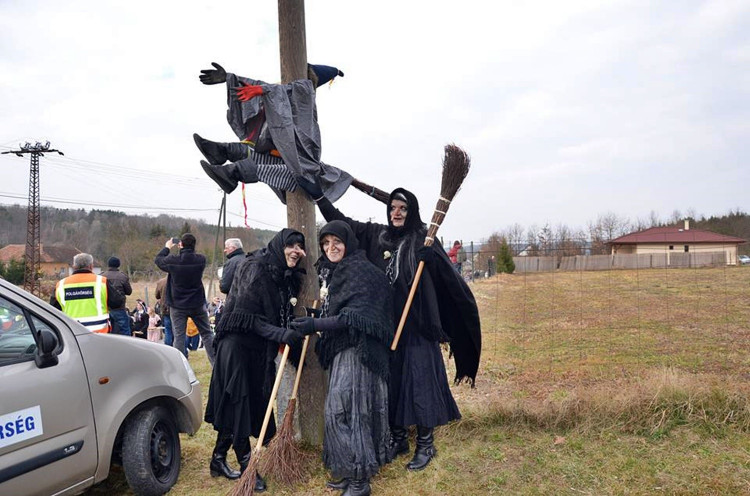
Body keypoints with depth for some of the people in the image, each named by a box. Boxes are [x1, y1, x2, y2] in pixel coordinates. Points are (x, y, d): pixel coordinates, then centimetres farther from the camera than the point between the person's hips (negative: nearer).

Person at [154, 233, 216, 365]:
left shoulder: (172, 260, -13)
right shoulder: (201, 260, -9)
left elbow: (157, 259, 8)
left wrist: (167, 247, 24)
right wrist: (189, 250, 20)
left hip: (178, 306, -2)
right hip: (198, 304, 2)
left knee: (179, 336, 4)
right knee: (207, 334, 10)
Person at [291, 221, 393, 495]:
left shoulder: (361, 271, -14)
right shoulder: (332, 272, 12)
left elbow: (353, 318, -22)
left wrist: (316, 325, -28)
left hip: (357, 351, -9)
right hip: (341, 350, 9)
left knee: (345, 410, -6)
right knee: (341, 409, 12)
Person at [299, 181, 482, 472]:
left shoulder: (422, 240, -3)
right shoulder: (376, 235, 8)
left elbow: (449, 278, -11)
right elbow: (341, 222, 15)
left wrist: (433, 256, -30)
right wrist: (317, 195, 15)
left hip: (416, 326, -4)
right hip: (386, 326, 4)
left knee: (419, 381, 0)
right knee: (391, 381, 11)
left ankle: (425, 444, 15)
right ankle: (398, 439, 26)